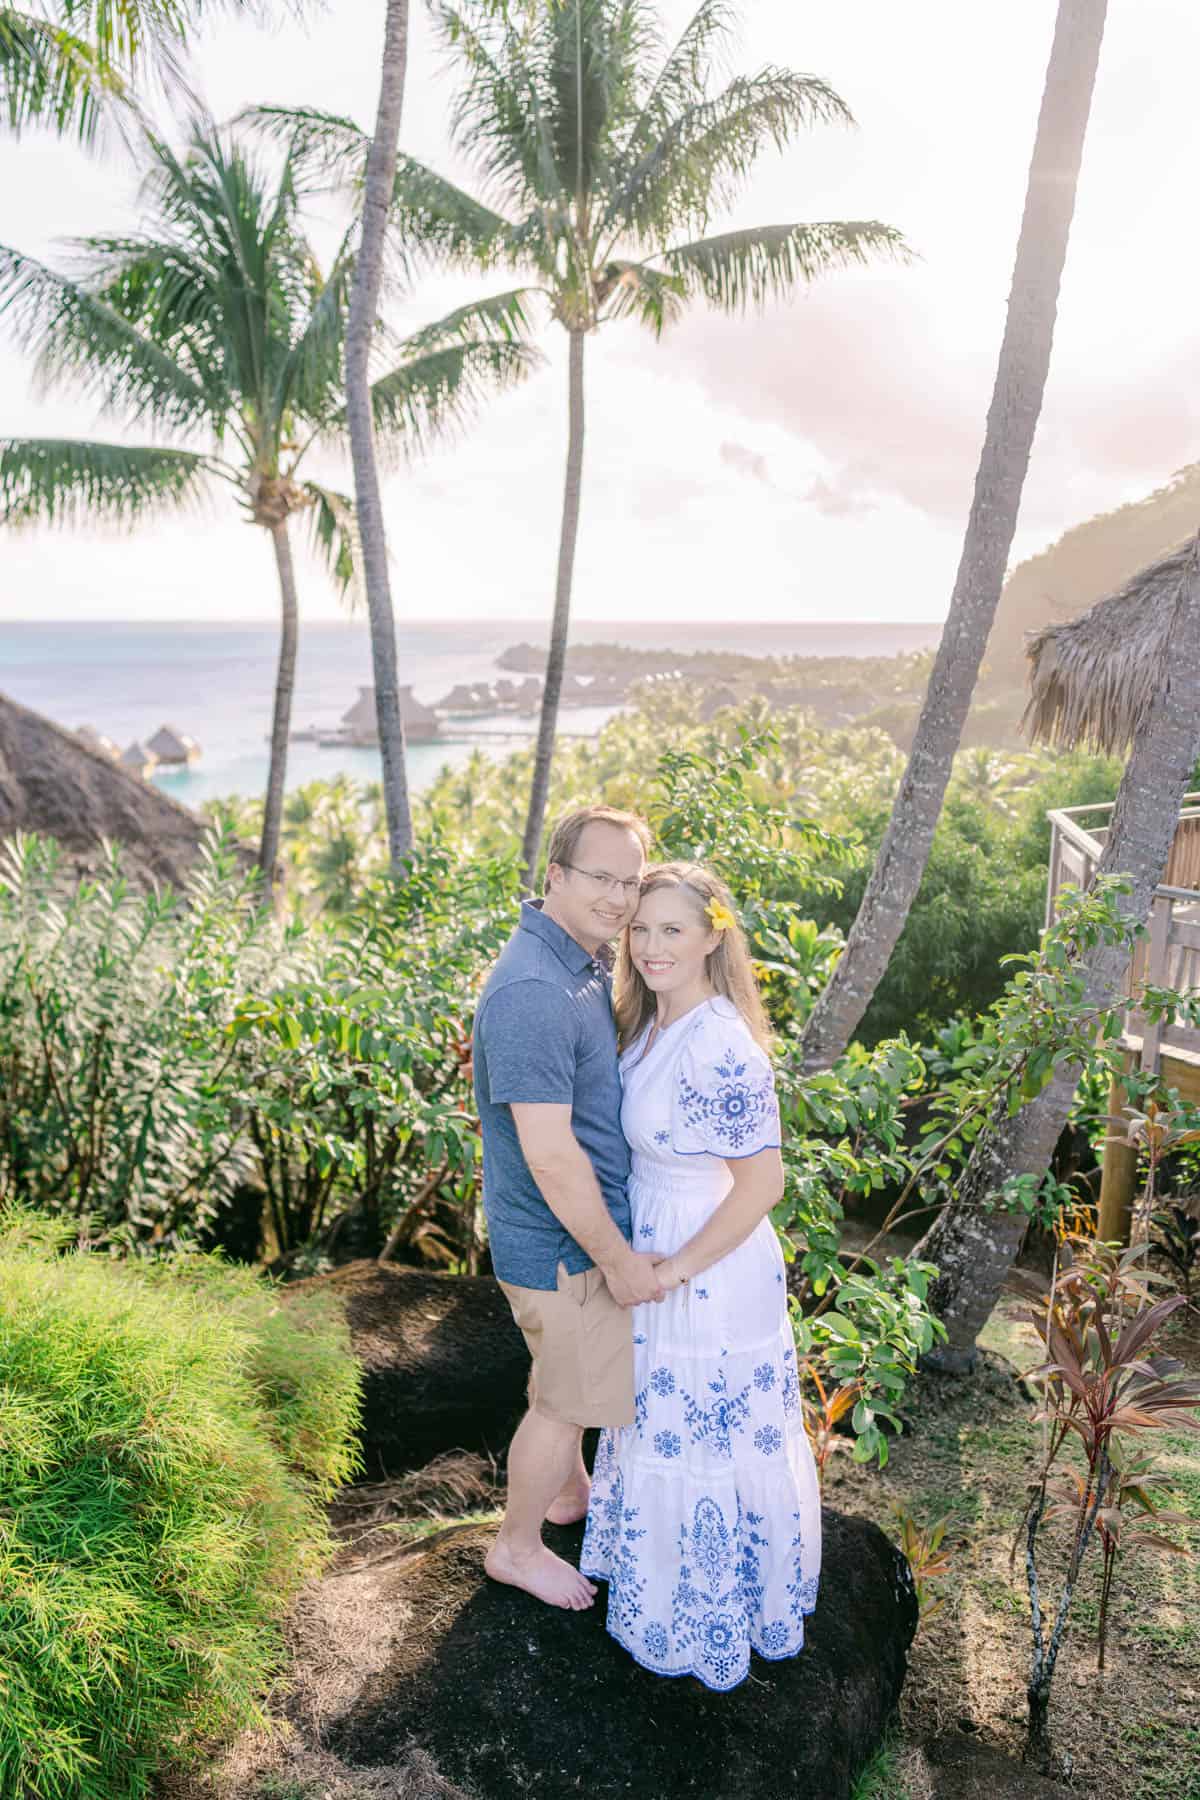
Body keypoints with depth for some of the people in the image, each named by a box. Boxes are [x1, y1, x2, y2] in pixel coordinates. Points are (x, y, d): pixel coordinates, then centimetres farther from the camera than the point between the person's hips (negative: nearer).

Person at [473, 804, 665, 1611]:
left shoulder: (589, 960, 1)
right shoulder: (532, 993, -32)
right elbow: (551, 1157, -30)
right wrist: (618, 1259, -21)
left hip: (591, 1219, 9)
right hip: (564, 1241, -9)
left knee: (580, 1371, 29)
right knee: (569, 1398, 11)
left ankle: (572, 1491, 54)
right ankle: (516, 1547, 36)